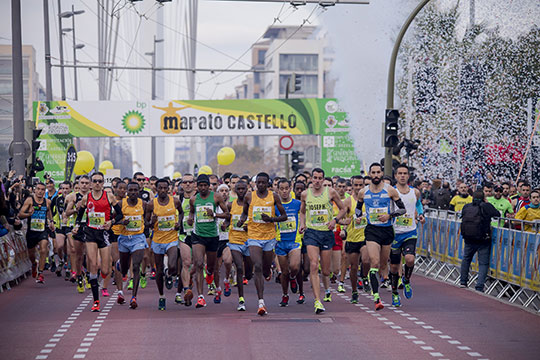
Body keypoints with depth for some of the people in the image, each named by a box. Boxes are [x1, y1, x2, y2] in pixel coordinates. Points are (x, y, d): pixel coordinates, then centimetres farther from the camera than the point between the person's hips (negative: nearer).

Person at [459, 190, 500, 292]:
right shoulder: (487, 206, -8)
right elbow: (498, 214, 3)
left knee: (466, 259, 25)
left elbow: (462, 216, 13)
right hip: (483, 240, -3)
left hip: (468, 239, 3)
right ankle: (479, 287, -4)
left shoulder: (466, 207, 0)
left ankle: (463, 282, 31)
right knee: (483, 263, 4)